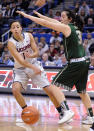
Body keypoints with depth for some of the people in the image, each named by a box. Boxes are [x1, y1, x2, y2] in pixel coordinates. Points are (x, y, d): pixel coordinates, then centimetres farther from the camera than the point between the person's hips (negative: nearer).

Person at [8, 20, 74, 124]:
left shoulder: (29, 36, -10)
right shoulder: (11, 43, -19)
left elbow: (36, 52, -4)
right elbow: (20, 60, -26)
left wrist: (31, 55, -28)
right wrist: (33, 68, -38)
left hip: (34, 65, 1)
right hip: (20, 69, -1)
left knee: (47, 87, -5)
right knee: (15, 89, -23)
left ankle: (64, 111, -5)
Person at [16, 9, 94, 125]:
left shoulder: (66, 27, -8)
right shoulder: (75, 28, 16)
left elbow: (45, 23, -8)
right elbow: (54, 21, 28)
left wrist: (27, 16, -2)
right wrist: (40, 15, 33)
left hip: (75, 63, -9)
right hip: (84, 62, 9)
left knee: (55, 84, -2)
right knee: (82, 91, 18)